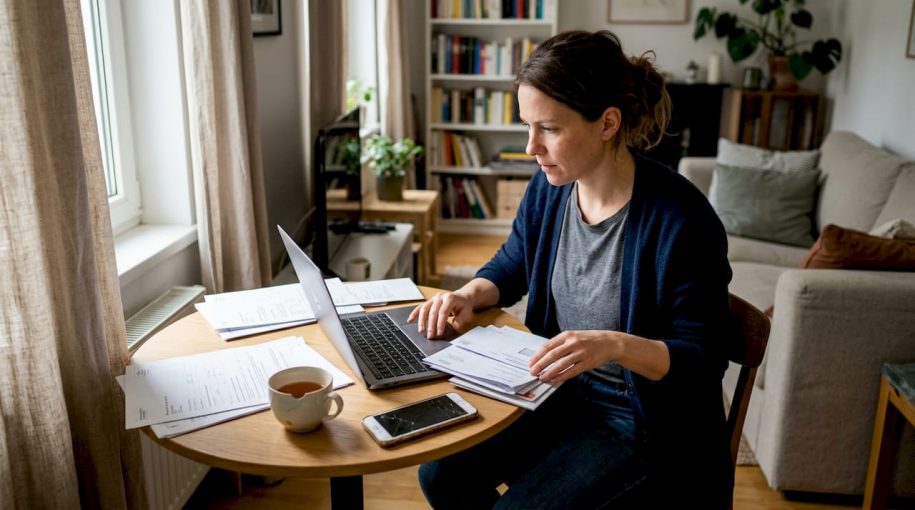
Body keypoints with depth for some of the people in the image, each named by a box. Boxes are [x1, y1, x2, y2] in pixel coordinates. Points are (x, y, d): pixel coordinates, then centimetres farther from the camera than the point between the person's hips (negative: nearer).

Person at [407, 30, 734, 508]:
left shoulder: (680, 220, -25)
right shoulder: (549, 188, -5)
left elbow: (704, 360, -19)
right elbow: (511, 266, 13)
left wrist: (617, 346, -38)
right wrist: (469, 294, -9)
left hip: (643, 419, -6)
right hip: (558, 390, 6)